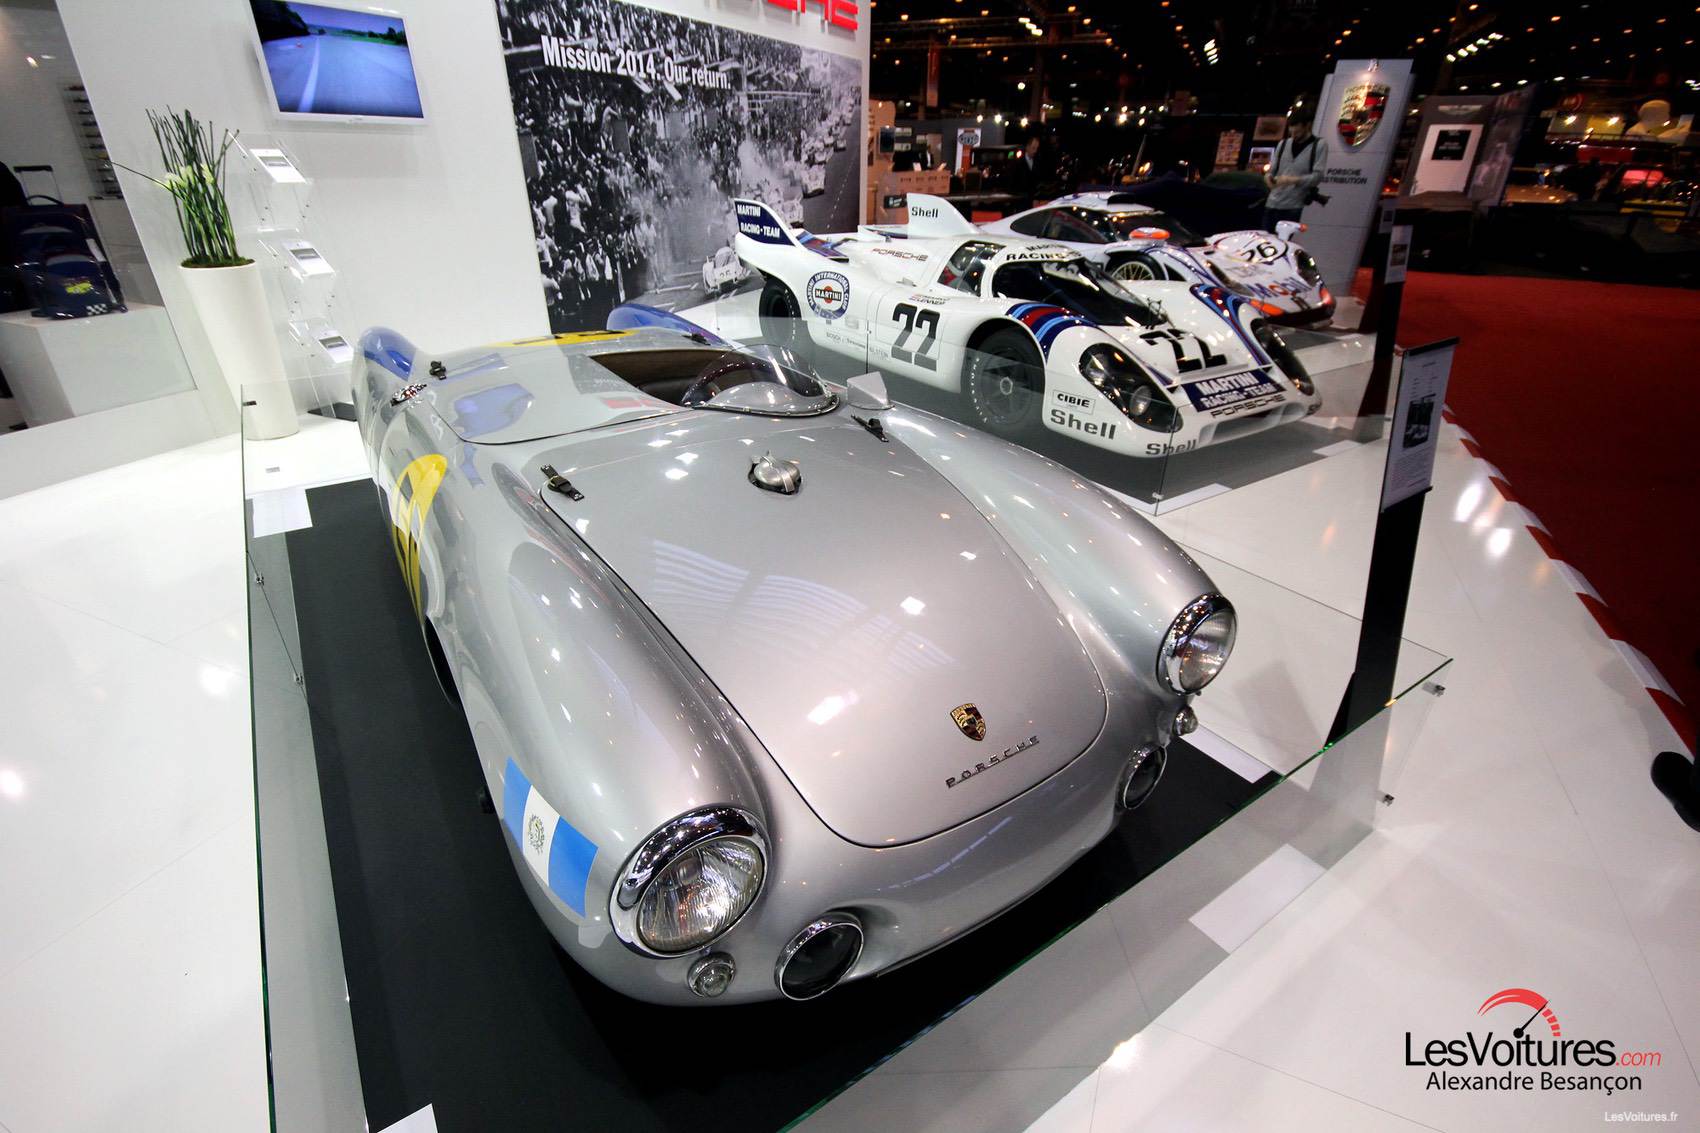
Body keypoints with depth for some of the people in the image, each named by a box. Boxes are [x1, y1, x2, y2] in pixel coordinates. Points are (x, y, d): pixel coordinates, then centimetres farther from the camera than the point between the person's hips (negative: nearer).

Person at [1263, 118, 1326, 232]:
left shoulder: (1319, 146, 1)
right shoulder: (1283, 144, 14)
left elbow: (1317, 176, -7)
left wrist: (1292, 180, -24)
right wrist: (1268, 176, -9)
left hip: (1293, 207, -4)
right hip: (1272, 204, 4)